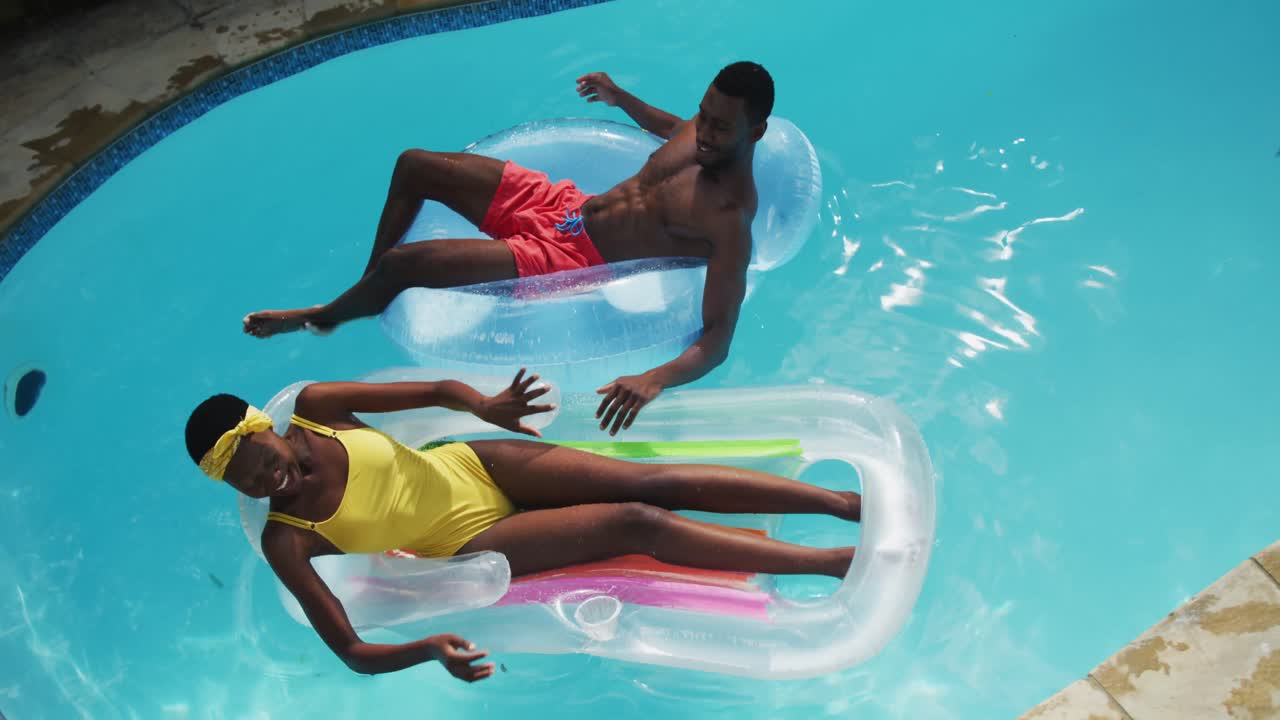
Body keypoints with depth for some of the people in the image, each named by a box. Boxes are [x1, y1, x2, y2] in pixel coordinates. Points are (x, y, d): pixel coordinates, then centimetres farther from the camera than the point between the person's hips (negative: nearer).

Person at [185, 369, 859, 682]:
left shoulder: (316, 408, -7)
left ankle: (850, 501, -8)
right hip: (470, 546, -3)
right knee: (637, 525, -17)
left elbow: (440, 390, 0)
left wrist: (484, 405, -20)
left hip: (473, 468, 3)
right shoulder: (286, 539, -15)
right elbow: (352, 651, -17)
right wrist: (428, 649, -36)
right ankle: (835, 561, -11)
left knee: (655, 482, -12)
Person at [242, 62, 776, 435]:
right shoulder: (706, 133, -2)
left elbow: (717, 340, -32)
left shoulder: (730, 218, -25)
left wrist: (654, 379, -48)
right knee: (413, 165, 8)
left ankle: (324, 316, 18)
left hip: (569, 257, -8)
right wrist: (622, 100, 18)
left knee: (400, 265, -17)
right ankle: (363, 287, 28)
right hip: (562, 204, 8)